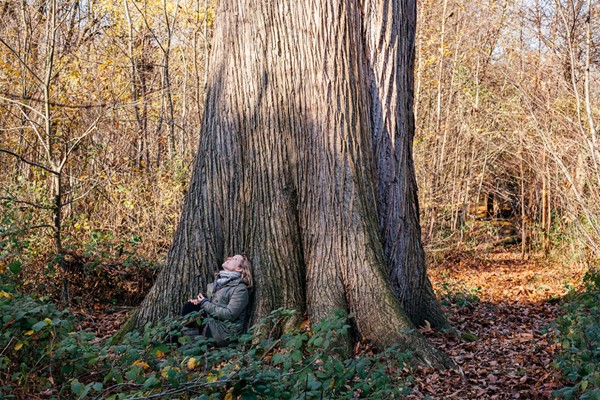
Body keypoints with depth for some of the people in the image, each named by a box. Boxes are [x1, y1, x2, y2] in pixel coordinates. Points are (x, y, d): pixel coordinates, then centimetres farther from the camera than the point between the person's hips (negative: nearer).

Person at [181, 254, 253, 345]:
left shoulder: (240, 289, -13)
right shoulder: (218, 281, 12)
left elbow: (229, 315, -21)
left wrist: (205, 304, -15)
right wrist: (198, 301, -3)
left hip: (224, 332, -8)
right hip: (211, 322, 8)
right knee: (189, 306, -8)